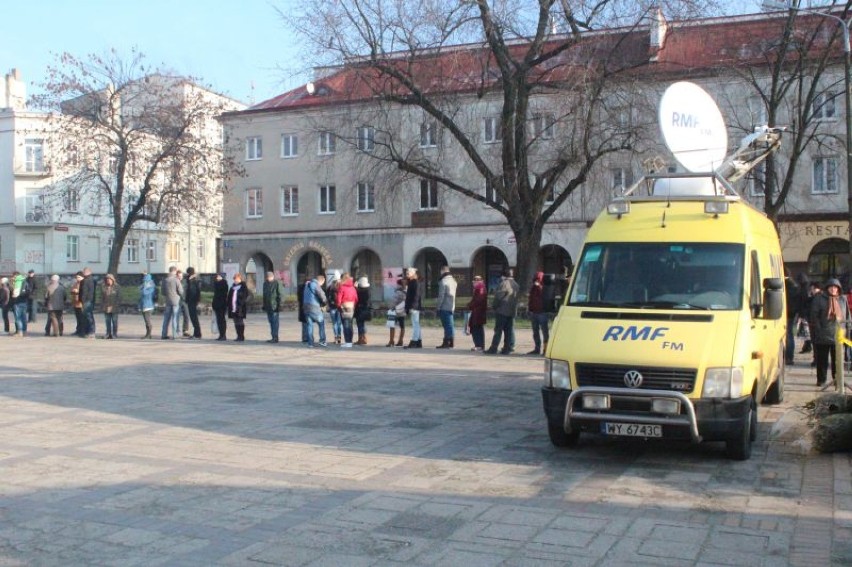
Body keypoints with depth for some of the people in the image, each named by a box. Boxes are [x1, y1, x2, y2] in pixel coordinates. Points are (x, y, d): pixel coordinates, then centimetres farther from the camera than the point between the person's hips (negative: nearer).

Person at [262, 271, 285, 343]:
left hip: (274, 306, -7)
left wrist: (280, 305, -15)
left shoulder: (277, 283, -8)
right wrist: (264, 305, 18)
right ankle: (274, 337, 16)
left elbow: (281, 295, -10)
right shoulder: (265, 284, 15)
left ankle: (275, 337, -6)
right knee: (271, 322, 10)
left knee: (275, 321, -7)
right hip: (268, 307, 8)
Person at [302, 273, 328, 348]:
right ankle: (322, 340, 5)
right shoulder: (316, 285, -11)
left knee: (309, 325, 9)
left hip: (306, 307, 7)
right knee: (321, 323, 7)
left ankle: (310, 343, 7)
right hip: (314, 307, -7)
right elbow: (322, 296, -13)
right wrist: (324, 303, 6)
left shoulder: (307, 284, 16)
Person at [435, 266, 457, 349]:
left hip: (444, 307, -8)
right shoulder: (453, 280, 14)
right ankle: (451, 342, 16)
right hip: (451, 307, 8)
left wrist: (437, 306, -11)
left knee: (447, 325, -7)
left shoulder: (443, 281, -13)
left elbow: (441, 296, -16)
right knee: (450, 325, 12)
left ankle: (446, 343, -6)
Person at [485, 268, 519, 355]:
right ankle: (507, 348, 7)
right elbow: (516, 298, 15)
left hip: (502, 310, -7)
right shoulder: (515, 285, 12)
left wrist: (494, 305, -1)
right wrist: (514, 307, 18)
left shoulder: (504, 283, -13)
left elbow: (498, 296, -13)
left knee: (498, 330, -5)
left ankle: (493, 348, -5)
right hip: (512, 311, 7)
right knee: (509, 330, 8)